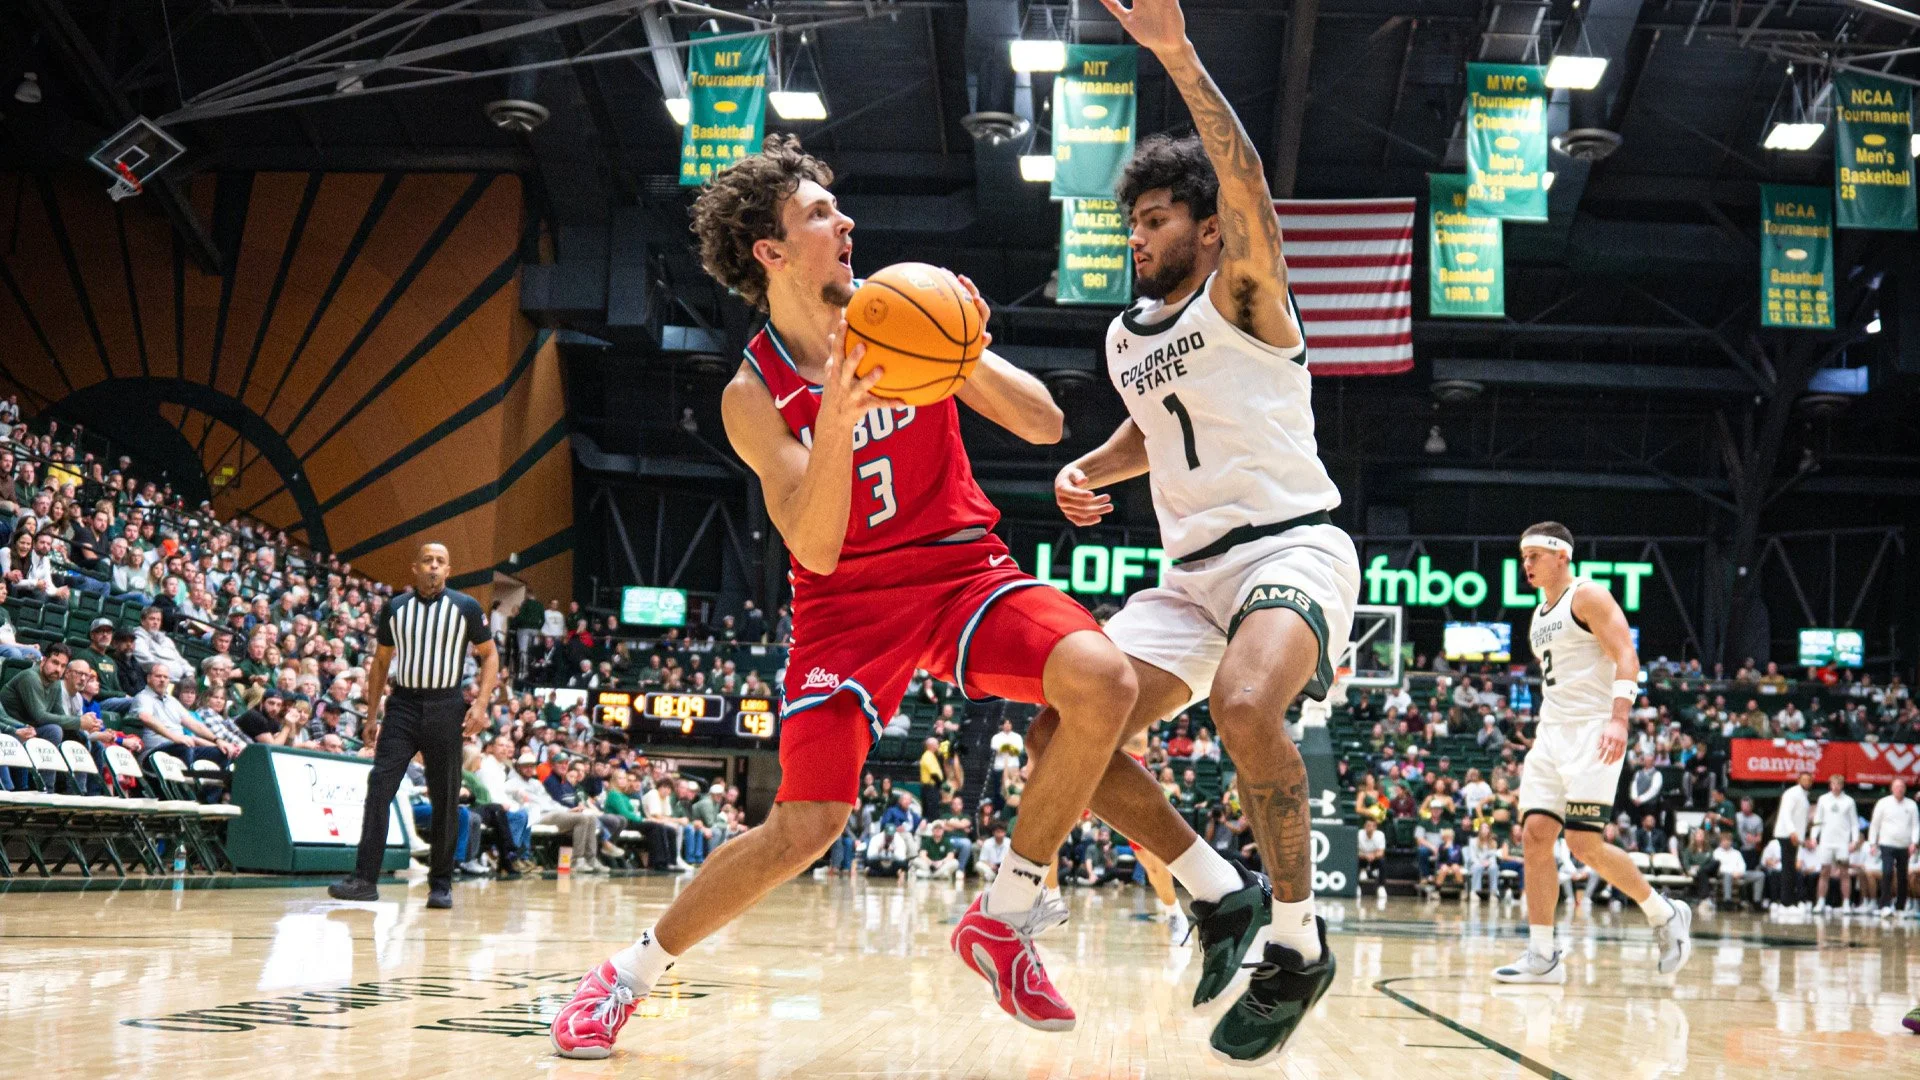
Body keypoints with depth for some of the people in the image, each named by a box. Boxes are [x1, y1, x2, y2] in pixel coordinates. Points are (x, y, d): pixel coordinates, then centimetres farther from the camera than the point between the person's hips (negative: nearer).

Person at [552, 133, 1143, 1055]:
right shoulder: (754, 396, -7)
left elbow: (1044, 425, -2)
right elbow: (815, 549, -17)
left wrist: (972, 360, -22)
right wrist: (835, 424, -32)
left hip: (963, 567, 3)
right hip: (849, 599, -2)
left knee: (1101, 679, -25)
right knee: (806, 823, -14)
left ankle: (1001, 919, -8)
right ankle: (630, 972, 10)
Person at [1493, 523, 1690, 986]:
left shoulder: (1588, 596, -6)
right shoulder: (1539, 616, 19)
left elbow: (1626, 658, -16)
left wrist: (1618, 720, -29)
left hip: (1592, 733, -8)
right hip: (1551, 733, 8)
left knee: (1585, 843, -13)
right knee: (1536, 835, -2)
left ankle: (1666, 914, 8)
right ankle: (1542, 956, 0)